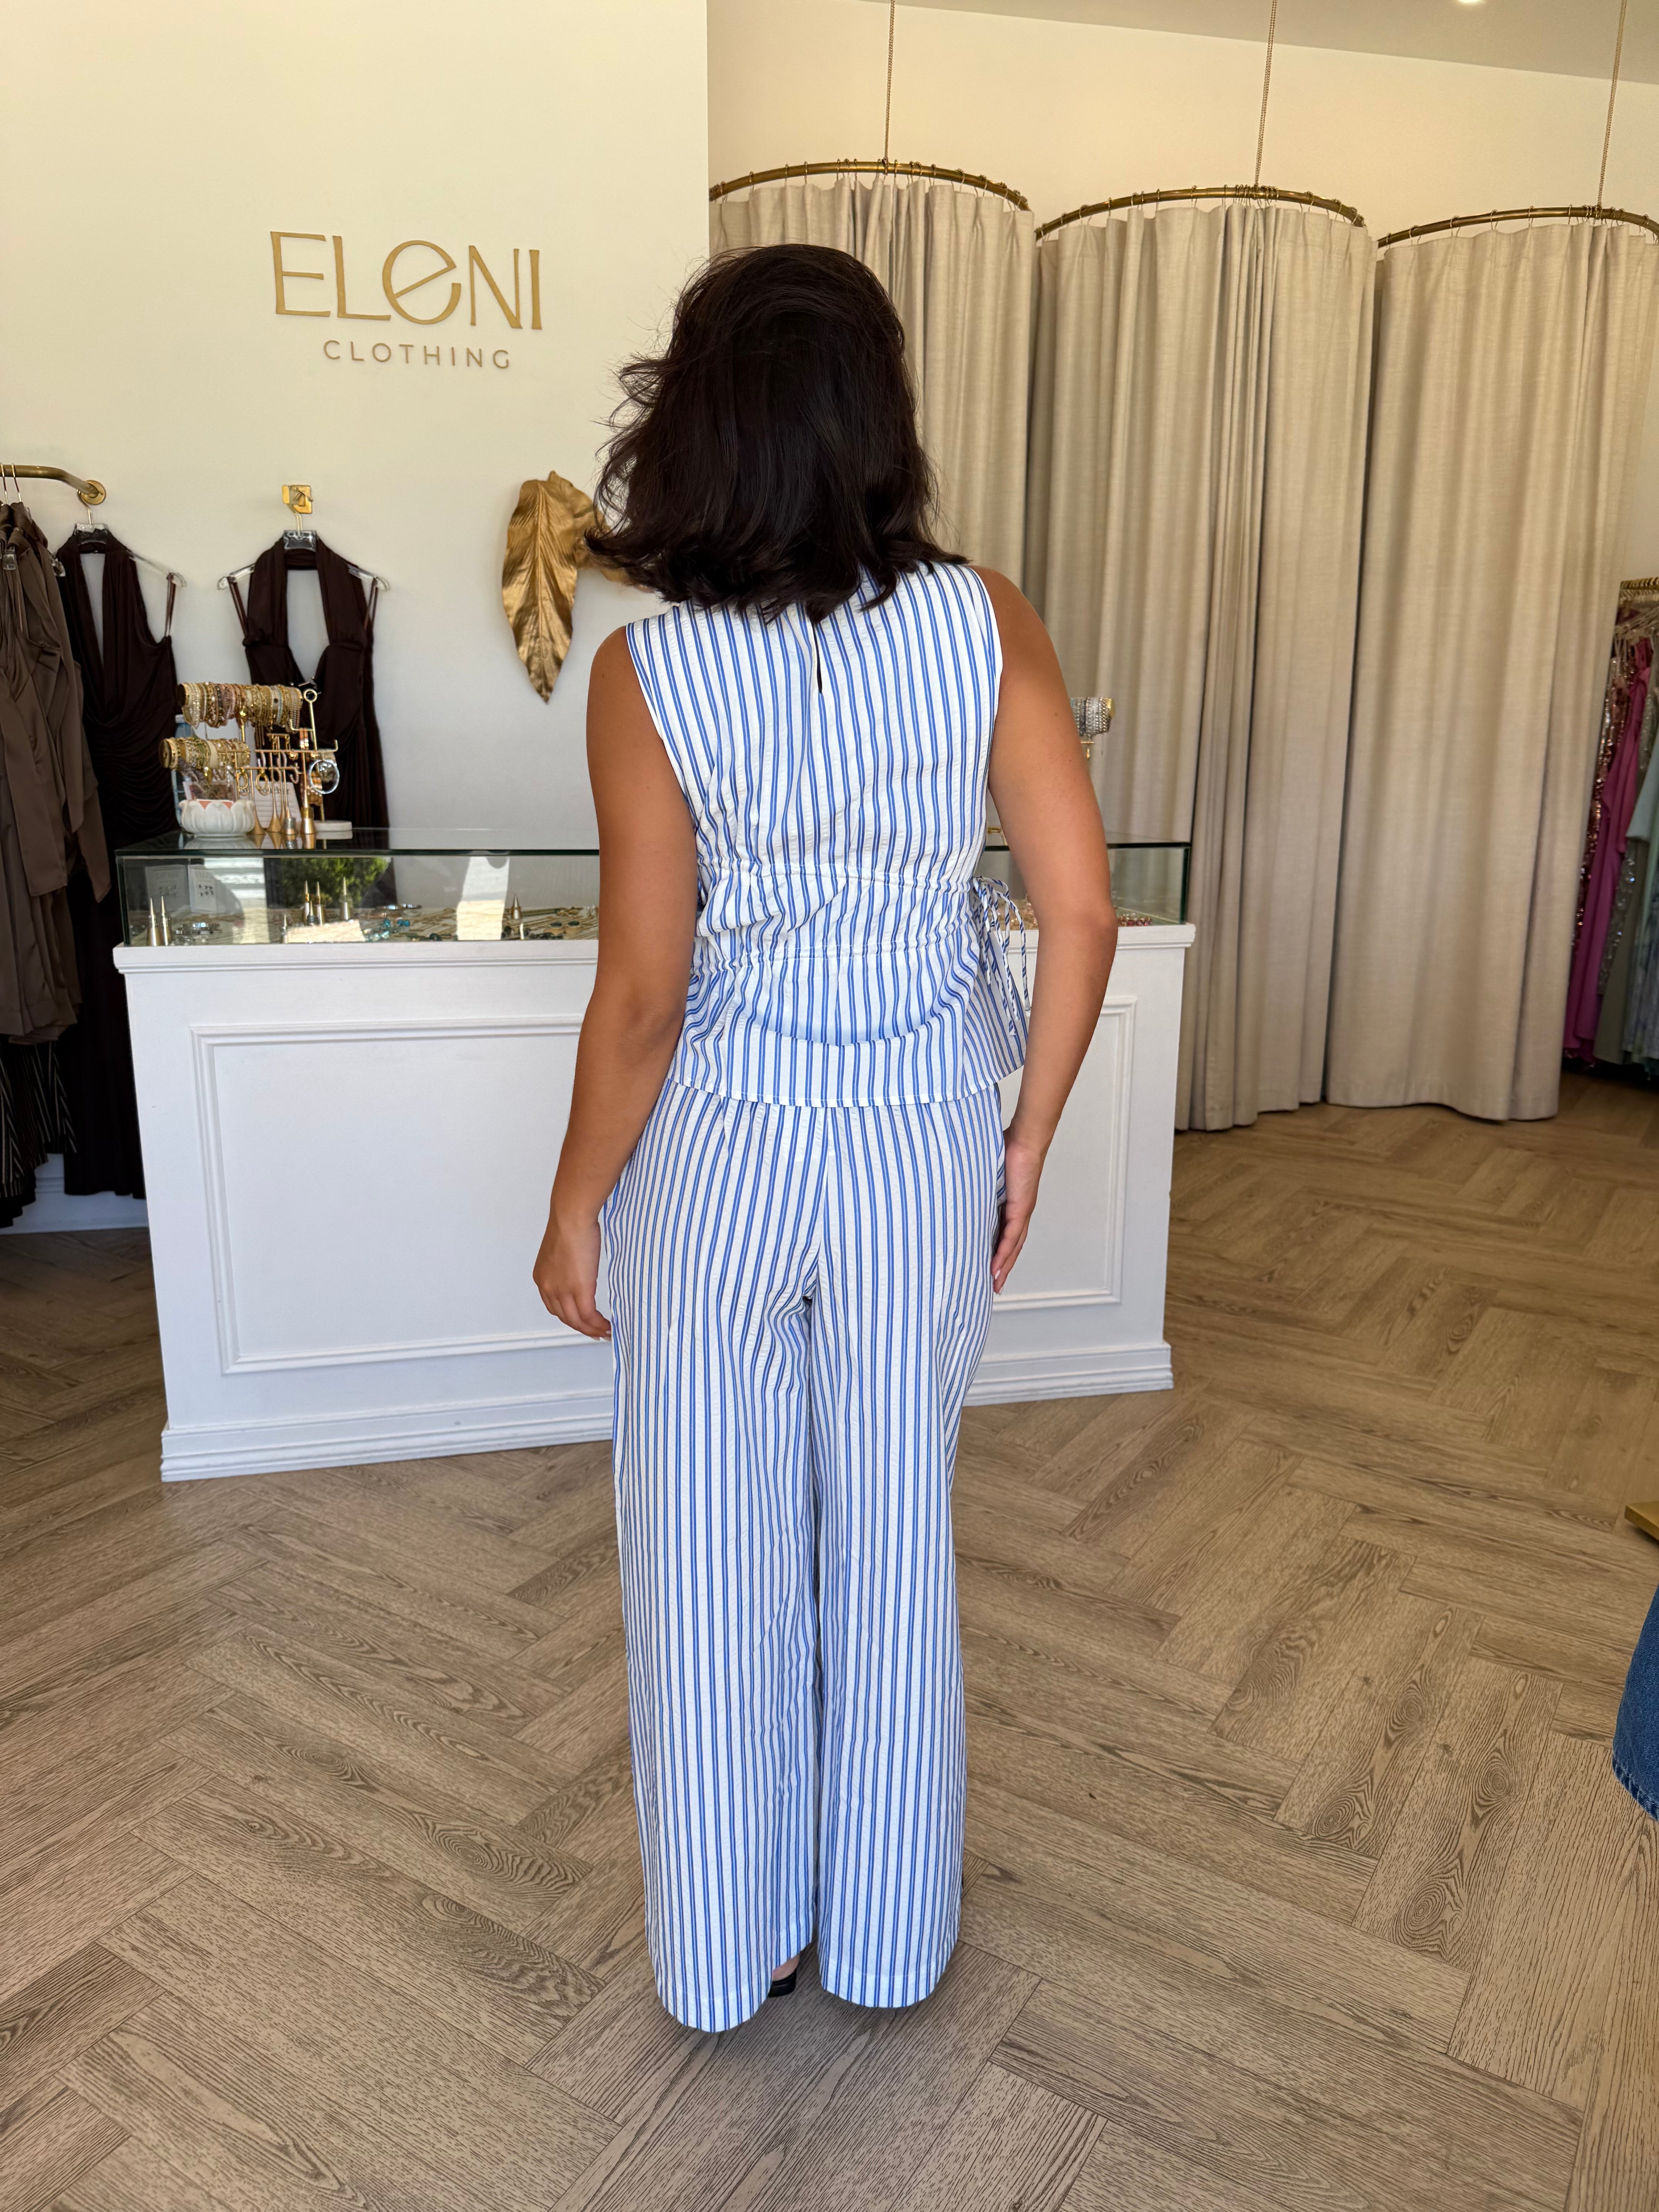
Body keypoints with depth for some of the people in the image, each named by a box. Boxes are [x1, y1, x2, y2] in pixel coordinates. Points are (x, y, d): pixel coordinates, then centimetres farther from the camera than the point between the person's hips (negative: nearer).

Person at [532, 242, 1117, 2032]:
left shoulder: (649, 674, -16)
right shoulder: (983, 624, -9)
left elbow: (642, 996, -15)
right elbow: (1081, 913, -10)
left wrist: (574, 1208, 0)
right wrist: (1026, 1144, 3)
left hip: (719, 1159, -2)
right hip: (925, 1147, 3)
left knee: (712, 1566, 18)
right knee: (894, 1549, 20)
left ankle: (728, 1949, 40)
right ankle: (885, 1939, 41)